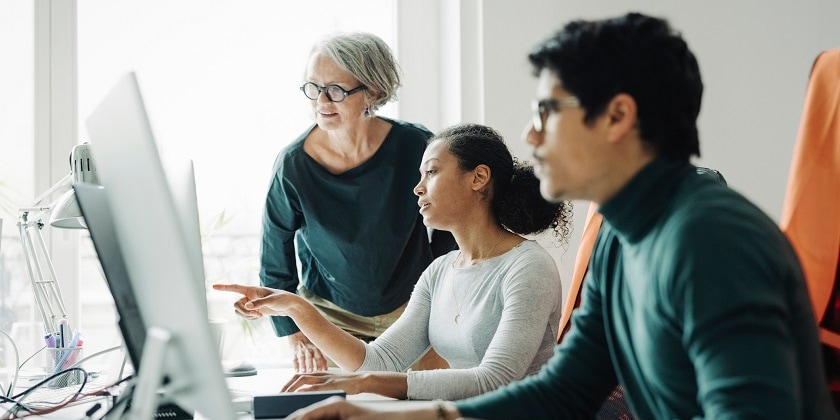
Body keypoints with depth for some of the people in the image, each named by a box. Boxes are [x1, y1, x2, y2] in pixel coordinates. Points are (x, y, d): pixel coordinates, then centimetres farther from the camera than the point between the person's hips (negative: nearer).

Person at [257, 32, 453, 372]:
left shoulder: (416, 147, -16)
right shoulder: (293, 165, -16)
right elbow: (275, 269, -6)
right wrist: (297, 340, -13)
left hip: (411, 308, 1)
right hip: (330, 315, 0)